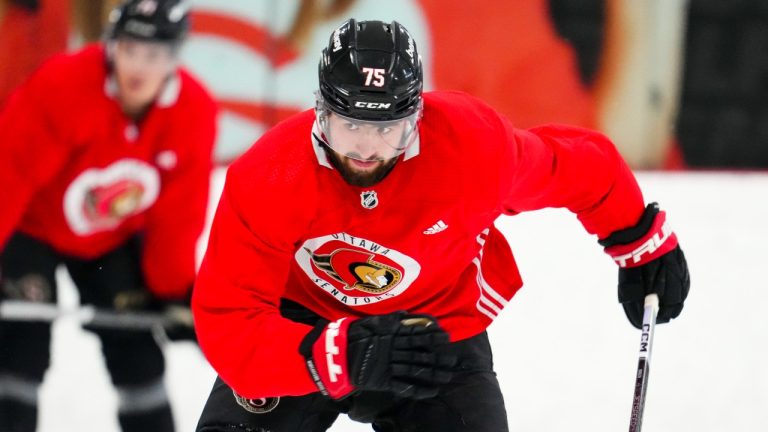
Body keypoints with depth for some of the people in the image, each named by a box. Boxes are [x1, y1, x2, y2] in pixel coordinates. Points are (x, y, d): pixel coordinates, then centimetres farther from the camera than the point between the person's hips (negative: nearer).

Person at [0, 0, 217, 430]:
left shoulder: (195, 112, -20)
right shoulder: (60, 87, -33)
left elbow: (178, 214, -10)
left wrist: (178, 290, -11)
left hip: (114, 240, 4)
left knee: (138, 355, 4)